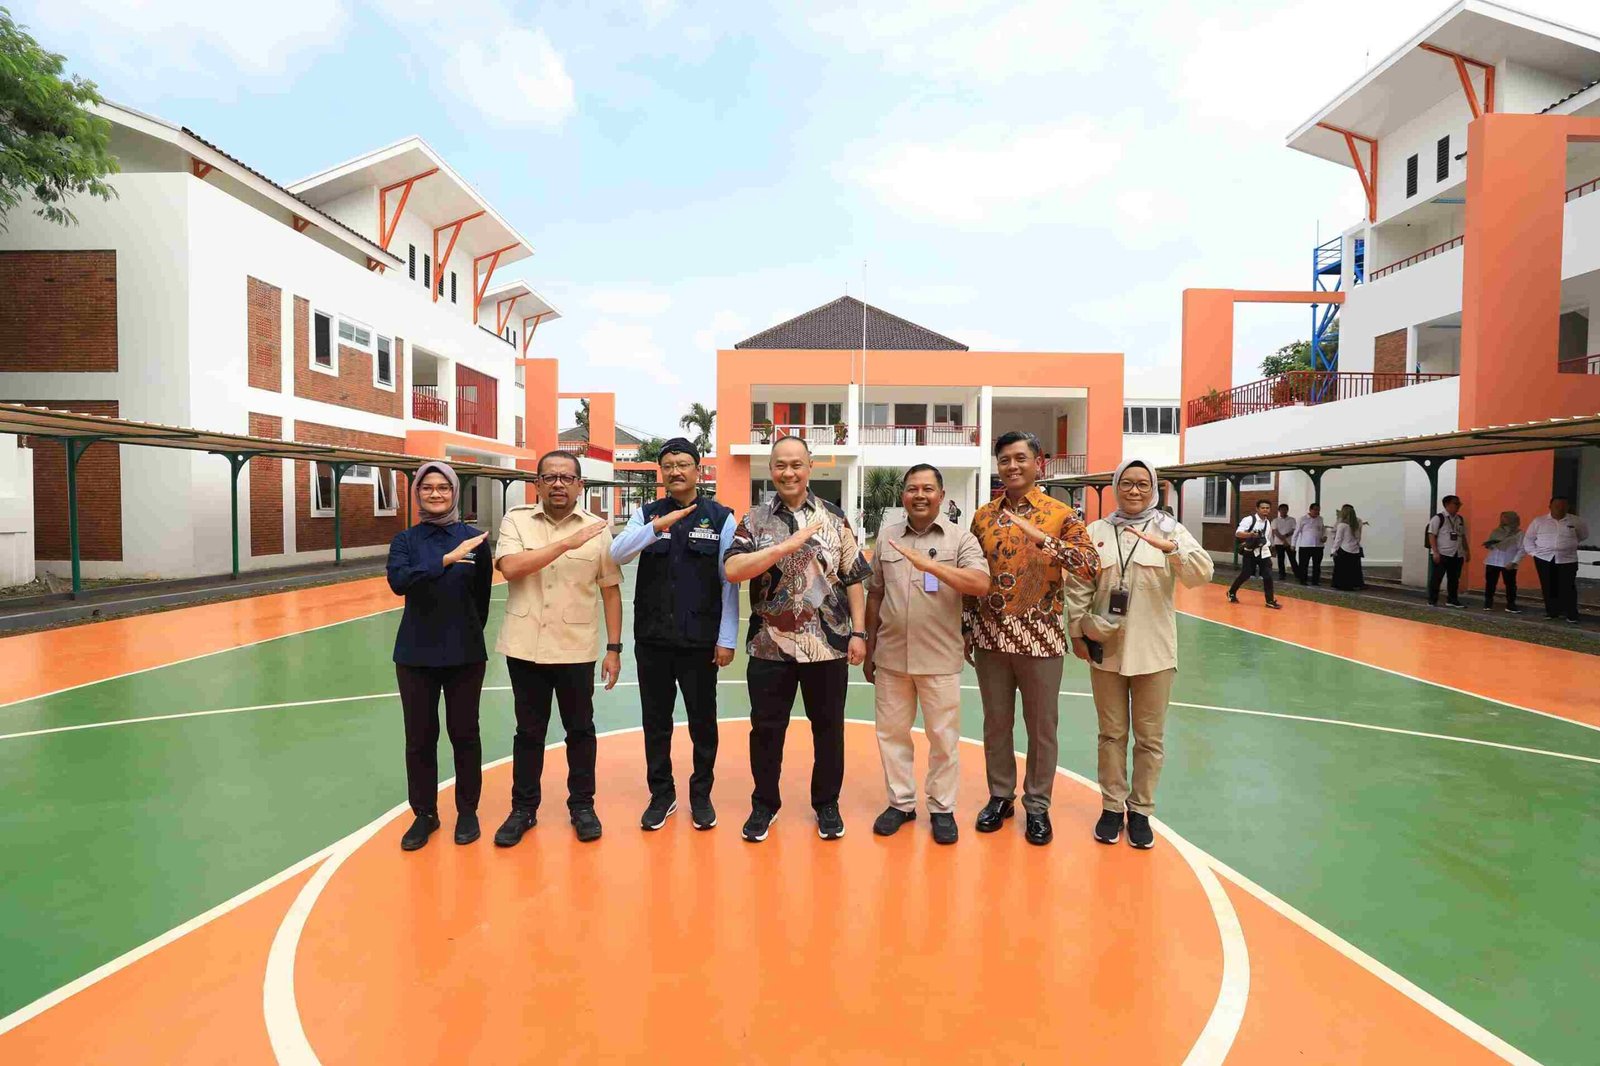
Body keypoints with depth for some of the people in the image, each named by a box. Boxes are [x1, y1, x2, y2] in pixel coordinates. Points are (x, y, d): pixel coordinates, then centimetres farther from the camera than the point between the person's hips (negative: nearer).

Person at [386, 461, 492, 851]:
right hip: (416, 654, 1)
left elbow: (482, 597, 5)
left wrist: (466, 633, 11)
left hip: (465, 654, -1)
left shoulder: (474, 538, -2)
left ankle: (467, 811, 26)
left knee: (464, 733, 9)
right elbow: (398, 581, -21)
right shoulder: (405, 539, 0)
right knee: (419, 738, 10)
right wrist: (447, 559, -31)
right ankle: (424, 814, 28)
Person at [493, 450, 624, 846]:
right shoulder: (516, 520, -1)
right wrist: (566, 544, -23)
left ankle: (582, 805, 28)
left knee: (580, 729, 12)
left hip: (576, 649, 0)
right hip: (526, 647, 0)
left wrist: (614, 648, -1)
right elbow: (510, 567, -18)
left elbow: (611, 590, 2)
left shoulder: (597, 529, -1)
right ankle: (523, 809, 29)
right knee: (529, 731, 13)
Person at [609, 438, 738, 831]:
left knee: (703, 721, 11)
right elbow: (616, 554, -11)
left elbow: (730, 583, -4)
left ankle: (701, 795, 29)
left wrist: (727, 639, -7)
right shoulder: (647, 514, 5)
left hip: (701, 641, -2)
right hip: (652, 640, 2)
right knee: (656, 721, 14)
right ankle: (662, 794, 31)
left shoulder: (720, 518, -3)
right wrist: (657, 526, -26)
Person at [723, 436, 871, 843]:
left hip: (828, 645, 1)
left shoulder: (834, 518, 4)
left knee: (828, 728, 12)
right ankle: (764, 804, 30)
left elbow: (853, 579, 5)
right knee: (766, 729, 11)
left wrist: (858, 632, -1)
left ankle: (827, 804, 31)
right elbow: (732, 570, -15)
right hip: (770, 647, 0)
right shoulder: (754, 519, 0)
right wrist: (787, 545, -23)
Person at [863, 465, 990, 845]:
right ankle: (900, 802, 29)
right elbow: (874, 595, 12)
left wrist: (929, 564, -29)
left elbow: (981, 584, -19)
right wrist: (868, 650, 13)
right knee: (891, 731, 13)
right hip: (891, 656, 3)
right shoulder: (886, 538, 7)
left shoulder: (960, 538, -3)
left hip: (939, 658, -3)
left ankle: (942, 808, 26)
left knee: (943, 736, 9)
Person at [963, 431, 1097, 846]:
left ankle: (1037, 805, 25)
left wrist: (1043, 538, -29)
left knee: (1041, 725, 9)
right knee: (996, 723, 13)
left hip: (1040, 637, -2)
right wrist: (966, 630, 8)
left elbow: (1090, 566, -16)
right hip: (990, 636, 3)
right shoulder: (982, 516, 6)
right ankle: (1000, 797, 30)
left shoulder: (1061, 514, -4)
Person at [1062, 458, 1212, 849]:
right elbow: (1078, 587, 2)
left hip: (1153, 651, 0)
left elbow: (1202, 574, -14)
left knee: (1150, 737, 11)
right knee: (1112, 733, 12)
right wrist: (1077, 633, -2)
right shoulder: (1096, 532, 1)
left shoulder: (1170, 529, -1)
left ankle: (1140, 810, 27)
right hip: (1106, 649, 1)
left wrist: (1169, 546, -30)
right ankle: (1112, 806, 27)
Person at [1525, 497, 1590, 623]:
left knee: (1568, 588, -4)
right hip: (1544, 558, 1)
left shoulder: (1576, 521, 3)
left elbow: (1584, 535, 22)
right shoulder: (1538, 521, 3)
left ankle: (1572, 615, 4)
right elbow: (1528, 539, 9)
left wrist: (1570, 544, 14)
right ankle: (1552, 612, 14)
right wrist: (1534, 552, -1)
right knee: (1548, 587, 5)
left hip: (1567, 559, 0)